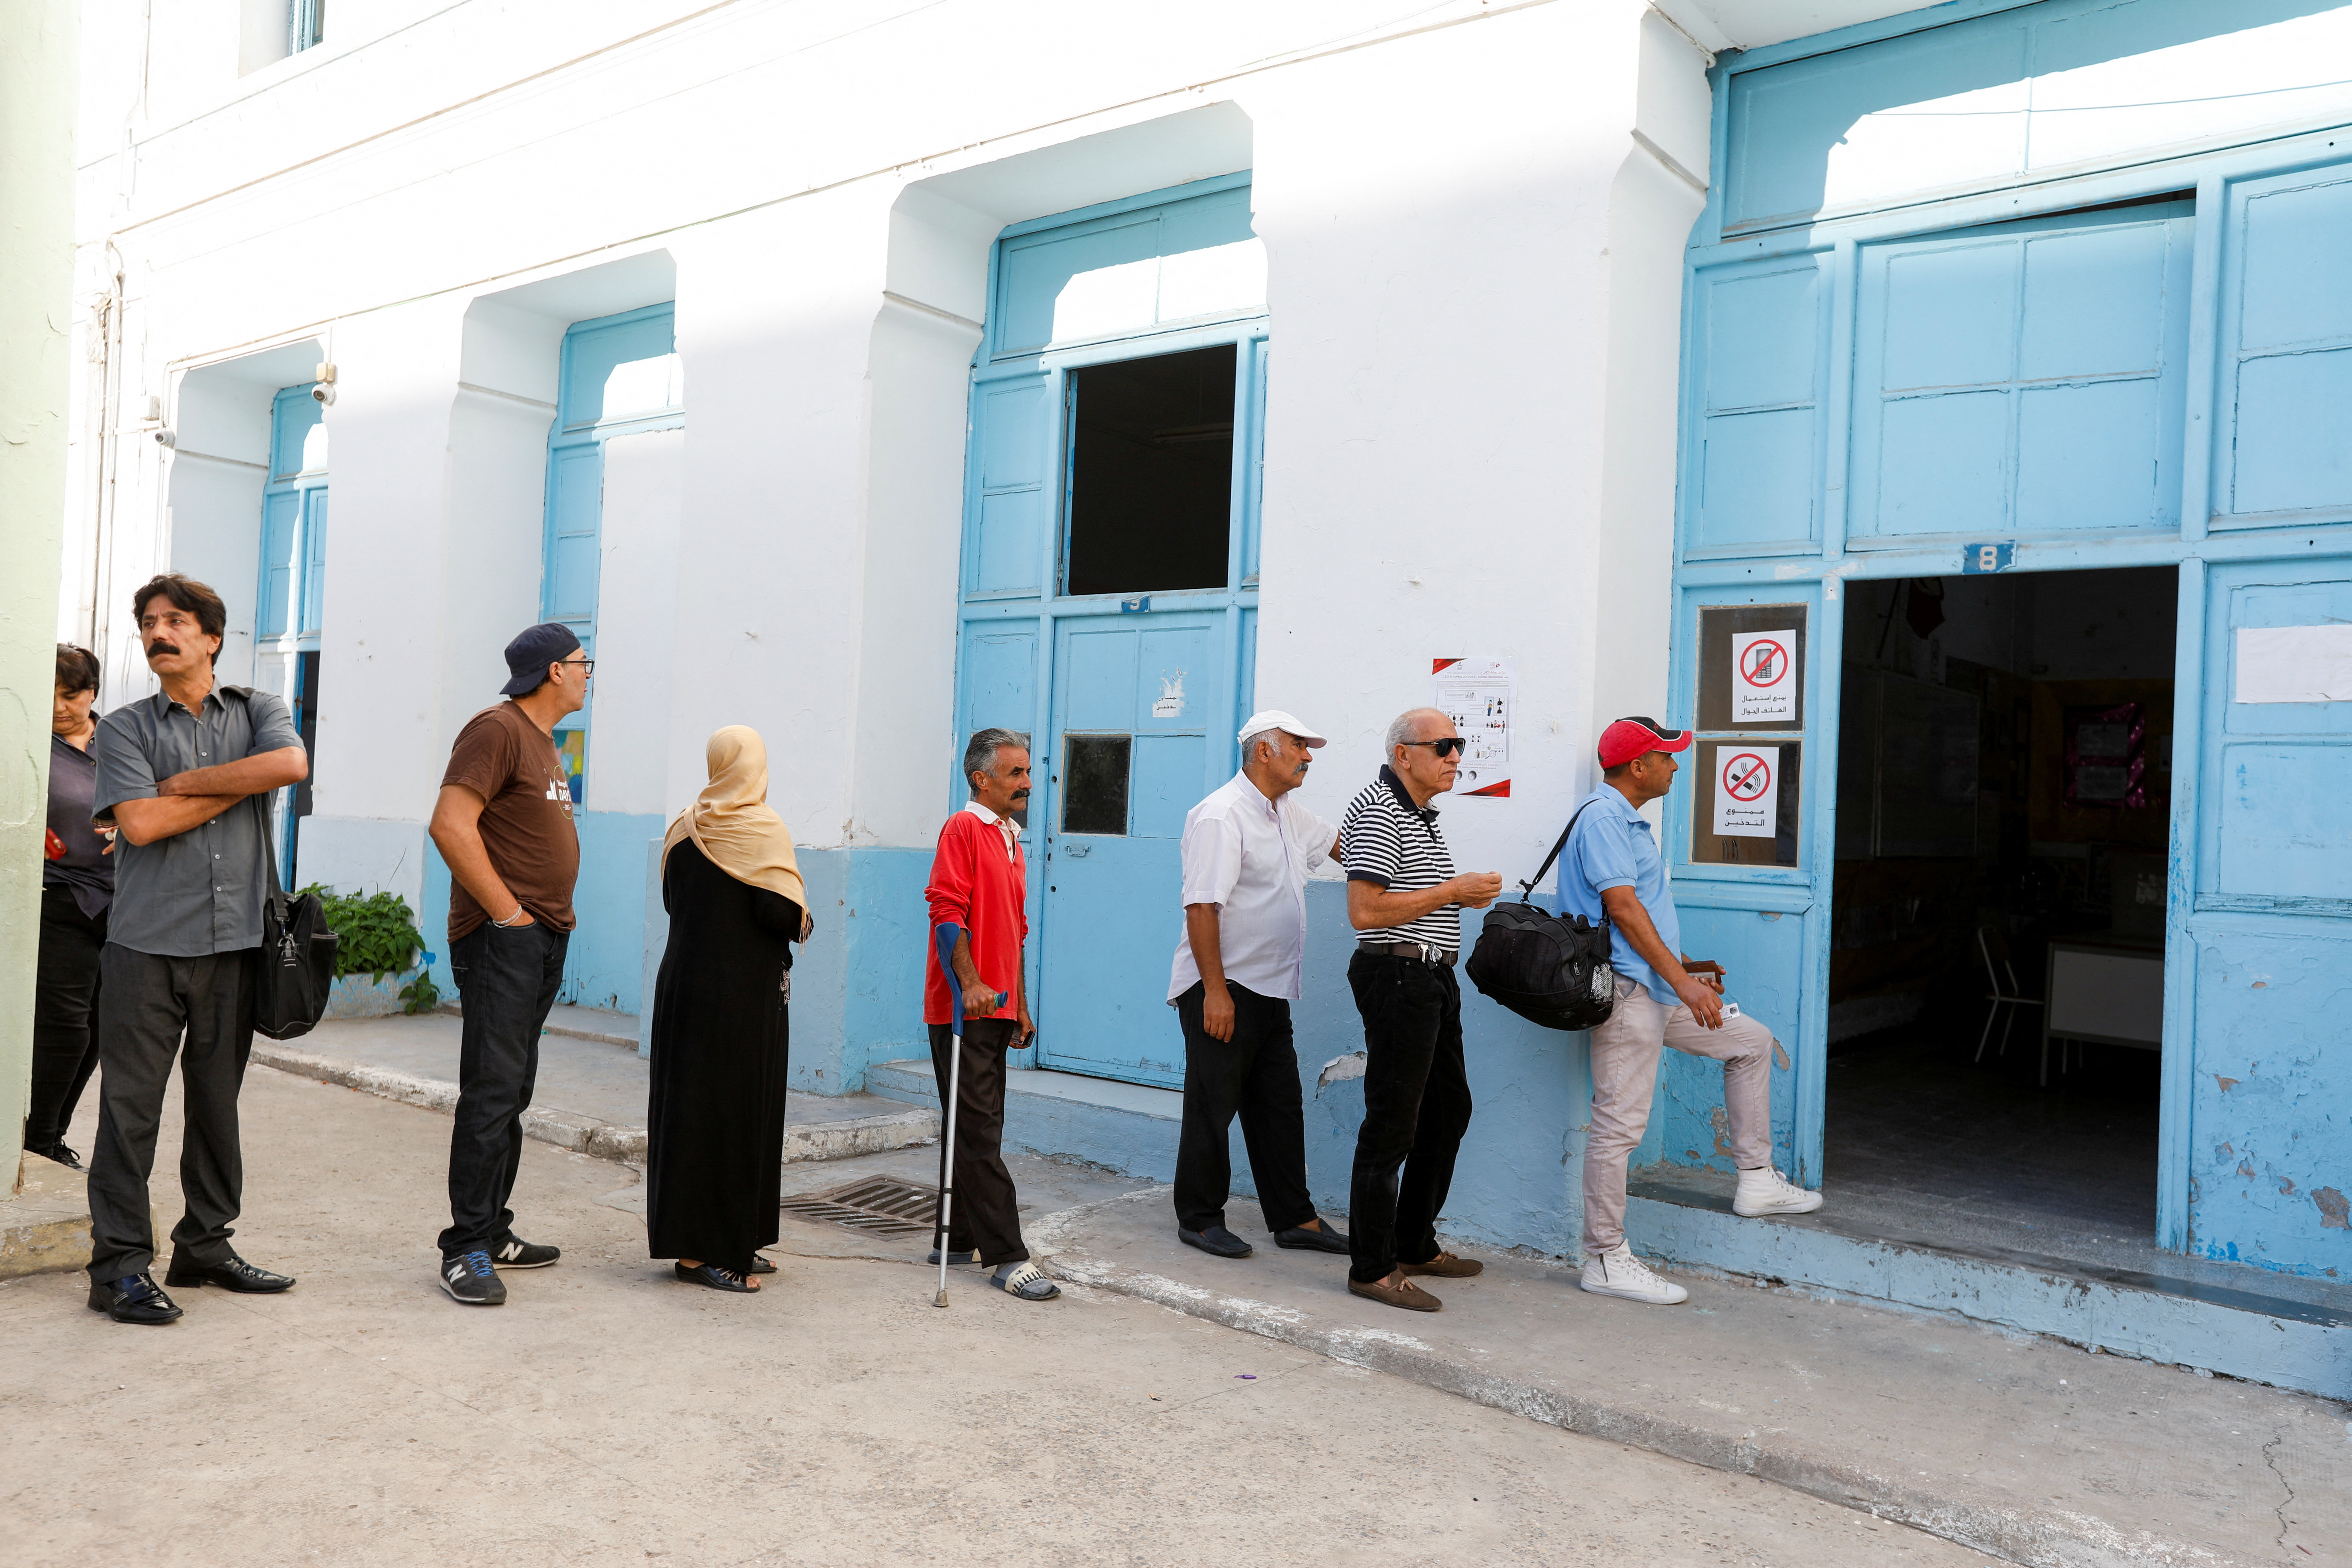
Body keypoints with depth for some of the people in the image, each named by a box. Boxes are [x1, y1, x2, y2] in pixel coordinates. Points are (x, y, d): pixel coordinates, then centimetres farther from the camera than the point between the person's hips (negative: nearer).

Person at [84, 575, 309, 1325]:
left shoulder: (257, 711, 11)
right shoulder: (124, 727, 6)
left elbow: (292, 764, -13)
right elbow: (140, 823, -9)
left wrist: (186, 782, -9)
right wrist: (240, 786, -5)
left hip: (233, 942, 2)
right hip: (146, 945, -2)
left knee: (217, 1100, 10)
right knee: (131, 1106, -1)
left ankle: (206, 1245, 22)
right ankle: (120, 1264, 7)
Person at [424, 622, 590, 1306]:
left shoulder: (544, 741, 20)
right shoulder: (497, 730, -10)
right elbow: (451, 826, -20)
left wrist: (555, 914, 16)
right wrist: (508, 913, -19)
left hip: (544, 941, 10)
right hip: (502, 938, -10)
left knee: (513, 1091, 13)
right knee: (492, 1091, -9)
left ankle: (494, 1233, 22)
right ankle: (465, 1250, -3)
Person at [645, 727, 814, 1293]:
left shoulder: (683, 828, 6)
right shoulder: (764, 829, -12)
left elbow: (671, 901, 15)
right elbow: (781, 913, -19)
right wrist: (801, 921, 1)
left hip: (684, 984, 6)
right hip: (744, 993, -6)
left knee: (686, 1104, 12)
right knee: (736, 1111, 0)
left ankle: (687, 1234, 20)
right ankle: (708, 1250, 4)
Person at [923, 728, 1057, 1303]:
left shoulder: (1011, 841, 19)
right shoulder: (963, 829, -8)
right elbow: (947, 909, -17)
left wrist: (1020, 1005, 22)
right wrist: (970, 983, -24)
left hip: (996, 1010, 9)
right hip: (963, 1010, -9)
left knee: (976, 1131, 13)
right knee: (979, 1134, -6)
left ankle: (958, 1240, 22)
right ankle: (1006, 1256, -4)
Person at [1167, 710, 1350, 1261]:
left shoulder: (1288, 815, 14)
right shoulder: (1222, 814, -16)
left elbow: (1340, 843, 31)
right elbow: (1201, 906, -21)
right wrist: (1215, 991, -24)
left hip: (1270, 992, 9)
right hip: (1222, 991, -9)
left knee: (1281, 1108, 13)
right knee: (1213, 1107, 2)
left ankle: (1293, 1218, 21)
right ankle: (1199, 1219, 15)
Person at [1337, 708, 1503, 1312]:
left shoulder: (1421, 815, 17)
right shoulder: (1378, 811, -15)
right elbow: (1365, 911, -23)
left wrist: (1465, 895, 8)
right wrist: (1453, 891, -17)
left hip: (1434, 979, 11)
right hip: (1398, 976, -11)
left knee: (1448, 1110, 18)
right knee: (1391, 1125, -4)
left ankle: (1416, 1245, 30)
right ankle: (1372, 1268, 5)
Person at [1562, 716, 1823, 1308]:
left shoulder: (1628, 821, 19)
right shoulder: (1603, 818, -14)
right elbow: (1622, 907, -22)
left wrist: (1681, 966, 25)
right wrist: (1682, 981, -23)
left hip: (1659, 991, 11)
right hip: (1626, 993, -11)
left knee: (1752, 1041, 18)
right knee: (1619, 1124, -7)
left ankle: (1757, 1180, 24)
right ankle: (1606, 1259, 1)